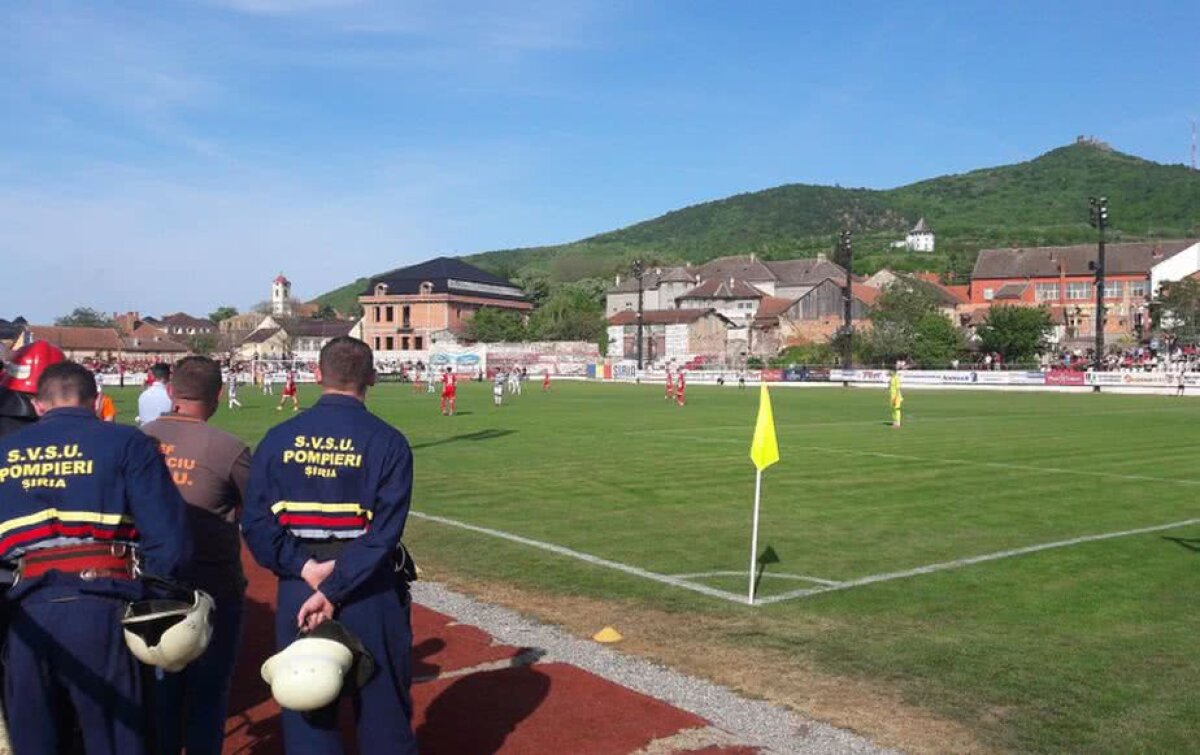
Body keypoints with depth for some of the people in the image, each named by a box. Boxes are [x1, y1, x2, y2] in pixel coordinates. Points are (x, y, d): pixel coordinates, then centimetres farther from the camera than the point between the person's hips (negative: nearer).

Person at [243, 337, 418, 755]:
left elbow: (255, 523, -5)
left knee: (306, 717, 14)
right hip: (369, 592, -2)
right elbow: (384, 532, -17)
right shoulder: (387, 442, -9)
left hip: (297, 588, 3)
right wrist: (334, 590, -16)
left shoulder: (278, 438, 0)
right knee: (383, 710, 13)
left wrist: (303, 568, -10)